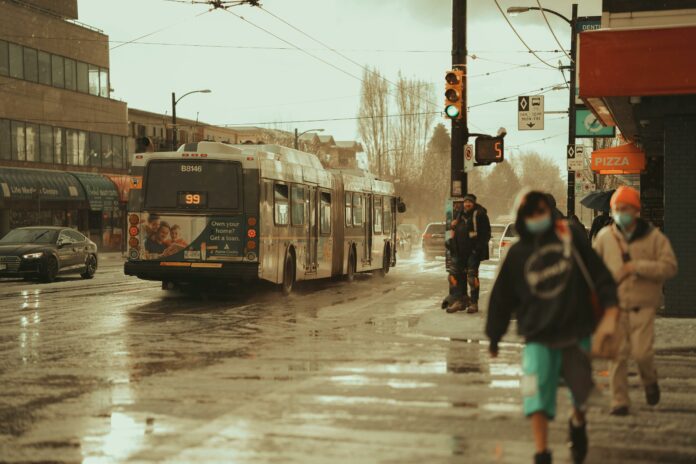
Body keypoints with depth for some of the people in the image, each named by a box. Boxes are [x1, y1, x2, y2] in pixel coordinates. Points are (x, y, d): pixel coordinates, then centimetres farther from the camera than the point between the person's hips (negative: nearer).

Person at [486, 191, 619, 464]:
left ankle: (578, 422, 46)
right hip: (538, 337, -1)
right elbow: (502, 298, 6)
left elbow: (597, 269, -1)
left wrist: (610, 302, -12)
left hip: (576, 331, 1)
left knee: (581, 388, 12)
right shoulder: (517, 253, -1)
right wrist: (494, 337, 10)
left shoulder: (570, 236, -3)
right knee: (536, 395, -13)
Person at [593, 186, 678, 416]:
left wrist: (637, 266, -16)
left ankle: (650, 381, 24)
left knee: (642, 352, -10)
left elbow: (669, 267, -9)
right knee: (617, 354, -1)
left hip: (643, 305, -2)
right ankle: (619, 402, 11)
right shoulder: (605, 236, 5)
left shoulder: (654, 237, -1)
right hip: (614, 305, 2)